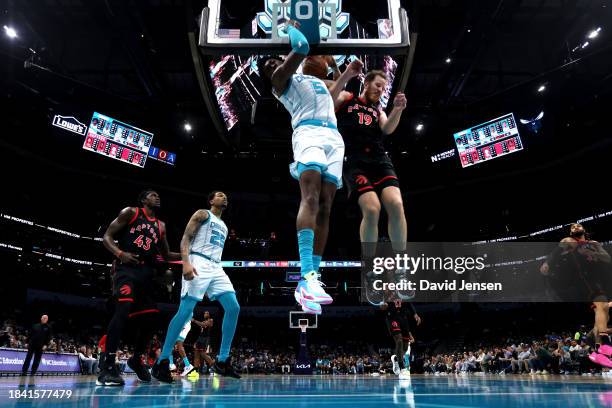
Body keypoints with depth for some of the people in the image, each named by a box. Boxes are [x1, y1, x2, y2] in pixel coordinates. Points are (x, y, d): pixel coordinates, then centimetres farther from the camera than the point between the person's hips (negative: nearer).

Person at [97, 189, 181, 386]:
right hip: (127, 268, -7)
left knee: (149, 318, 4)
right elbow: (107, 236, -1)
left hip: (146, 272, 7)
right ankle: (108, 367, -27)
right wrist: (120, 253, -19)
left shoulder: (160, 226, 20)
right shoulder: (130, 212, 4)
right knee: (124, 307, -28)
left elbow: (166, 254, 24)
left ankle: (136, 359, 27)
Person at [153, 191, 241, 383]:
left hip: (216, 267, 7)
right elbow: (185, 238, -5)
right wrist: (186, 263, -22)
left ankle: (222, 361, 0)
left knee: (233, 308, -5)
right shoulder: (202, 214, 6)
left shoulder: (224, 226, 28)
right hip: (198, 263, -7)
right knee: (185, 311, -13)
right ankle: (162, 361, -3)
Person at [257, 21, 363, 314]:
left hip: (334, 138, 7)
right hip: (308, 133, -7)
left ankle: (313, 278, -10)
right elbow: (301, 47, 2)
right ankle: (307, 278, -41)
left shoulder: (313, 79, 39)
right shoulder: (281, 79, 14)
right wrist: (289, 25, 21)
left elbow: (329, 99, 53)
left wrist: (347, 74, 52)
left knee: (324, 207, -7)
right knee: (310, 198, -28)